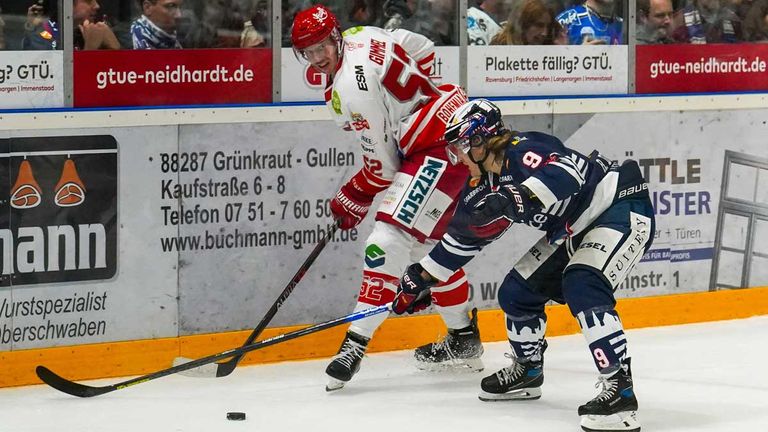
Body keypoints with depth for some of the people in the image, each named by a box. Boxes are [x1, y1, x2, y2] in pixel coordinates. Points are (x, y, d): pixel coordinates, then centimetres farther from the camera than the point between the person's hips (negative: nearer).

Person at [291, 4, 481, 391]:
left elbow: (383, 167, -15)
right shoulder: (361, 37, 4)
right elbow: (424, 51, 21)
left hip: (440, 150, -11)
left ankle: (356, 342, -23)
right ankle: (464, 342, 33)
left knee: (388, 241, -18)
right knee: (431, 243, 22)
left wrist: (352, 200, 1)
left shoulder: (350, 91, -22)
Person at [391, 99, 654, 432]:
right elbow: (465, 234, 19)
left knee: (582, 286, -31)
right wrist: (421, 277, 22)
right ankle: (527, 370, 34)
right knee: (516, 292, 10)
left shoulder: (523, 151, -24)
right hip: (575, 230, 10)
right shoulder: (483, 182, 6)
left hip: (622, 208, -10)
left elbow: (566, 174, -43)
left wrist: (514, 198, -54)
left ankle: (621, 391, -33)